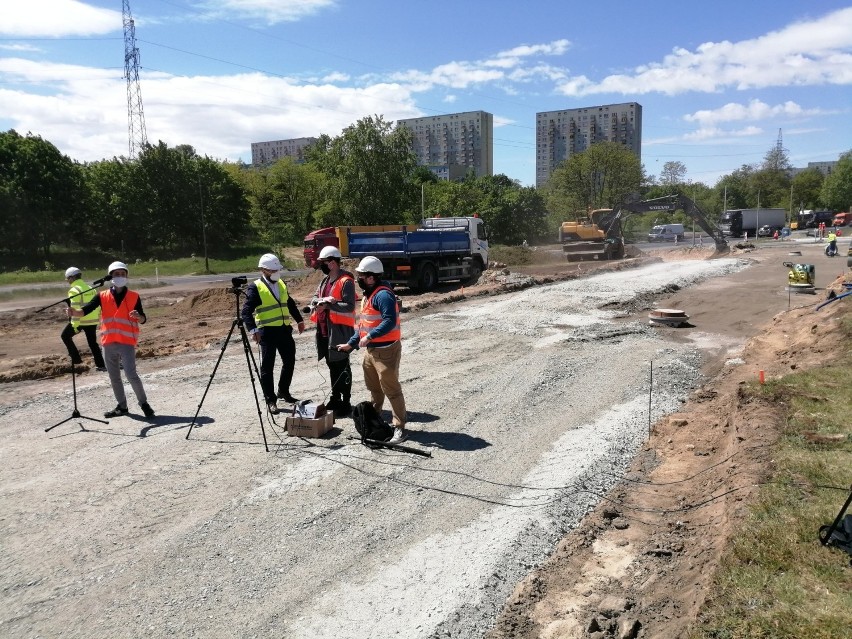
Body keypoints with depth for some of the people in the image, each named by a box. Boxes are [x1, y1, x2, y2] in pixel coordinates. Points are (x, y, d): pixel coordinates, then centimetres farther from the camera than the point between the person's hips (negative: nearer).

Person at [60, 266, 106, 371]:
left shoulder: (74, 290, -11)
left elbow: (75, 309, -18)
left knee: (65, 336, 14)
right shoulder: (90, 288, 12)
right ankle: (101, 365, 12)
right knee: (93, 342, 15)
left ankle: (76, 358, 8)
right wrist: (98, 318, 20)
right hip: (93, 320, 7)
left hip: (81, 321, -7)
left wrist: (75, 325, -18)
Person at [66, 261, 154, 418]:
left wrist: (138, 316, -20)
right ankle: (122, 406, 25)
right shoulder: (102, 296, 5)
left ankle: (144, 403, 6)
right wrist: (74, 312, -27)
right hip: (108, 343, 3)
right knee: (114, 377, 12)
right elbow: (85, 311, -6)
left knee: (131, 374, -12)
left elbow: (143, 319, 3)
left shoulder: (134, 296, 2)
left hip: (127, 342, -3)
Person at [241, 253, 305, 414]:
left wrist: (299, 319, 22)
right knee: (267, 367, 0)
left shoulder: (281, 284, 13)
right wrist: (253, 329, -26)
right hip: (267, 332, -7)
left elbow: (290, 303, 25)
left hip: (284, 330, 7)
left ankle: (283, 392, 33)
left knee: (290, 361, 14)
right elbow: (246, 311, -15)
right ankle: (270, 400, 10)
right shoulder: (255, 288, -9)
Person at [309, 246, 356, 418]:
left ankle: (346, 403, 5)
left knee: (342, 368, -3)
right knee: (332, 366, 17)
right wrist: (322, 301, -11)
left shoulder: (346, 281, -12)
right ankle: (335, 398, 29)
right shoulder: (325, 280, 15)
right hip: (325, 330, 9)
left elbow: (349, 306, -20)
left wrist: (328, 305, -21)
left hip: (340, 331, -9)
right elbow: (314, 299, 10)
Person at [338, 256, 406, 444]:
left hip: (386, 350, -10)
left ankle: (400, 428, 0)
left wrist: (369, 337, -29)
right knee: (374, 389, 21)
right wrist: (350, 344, 23)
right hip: (371, 350, 10)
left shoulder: (383, 295, -18)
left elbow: (390, 321, -29)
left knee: (391, 390, -6)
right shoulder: (368, 295, 15)